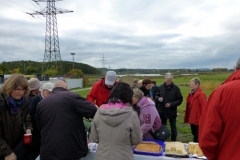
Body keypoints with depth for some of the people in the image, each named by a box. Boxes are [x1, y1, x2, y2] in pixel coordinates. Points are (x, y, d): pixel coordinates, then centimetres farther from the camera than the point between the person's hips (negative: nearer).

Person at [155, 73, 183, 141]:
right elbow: (156, 96, 9)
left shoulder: (176, 88, -8)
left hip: (172, 112, -2)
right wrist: (158, 98, -15)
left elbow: (180, 100, -5)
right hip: (162, 111, 2)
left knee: (173, 128, 12)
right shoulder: (161, 87, -1)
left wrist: (171, 104, -18)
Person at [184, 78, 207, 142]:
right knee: (195, 135, 20)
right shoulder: (191, 93, 9)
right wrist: (187, 117, 11)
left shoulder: (201, 94, -17)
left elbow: (204, 107, -20)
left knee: (198, 136, 4)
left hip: (198, 120, -8)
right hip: (192, 119, 8)